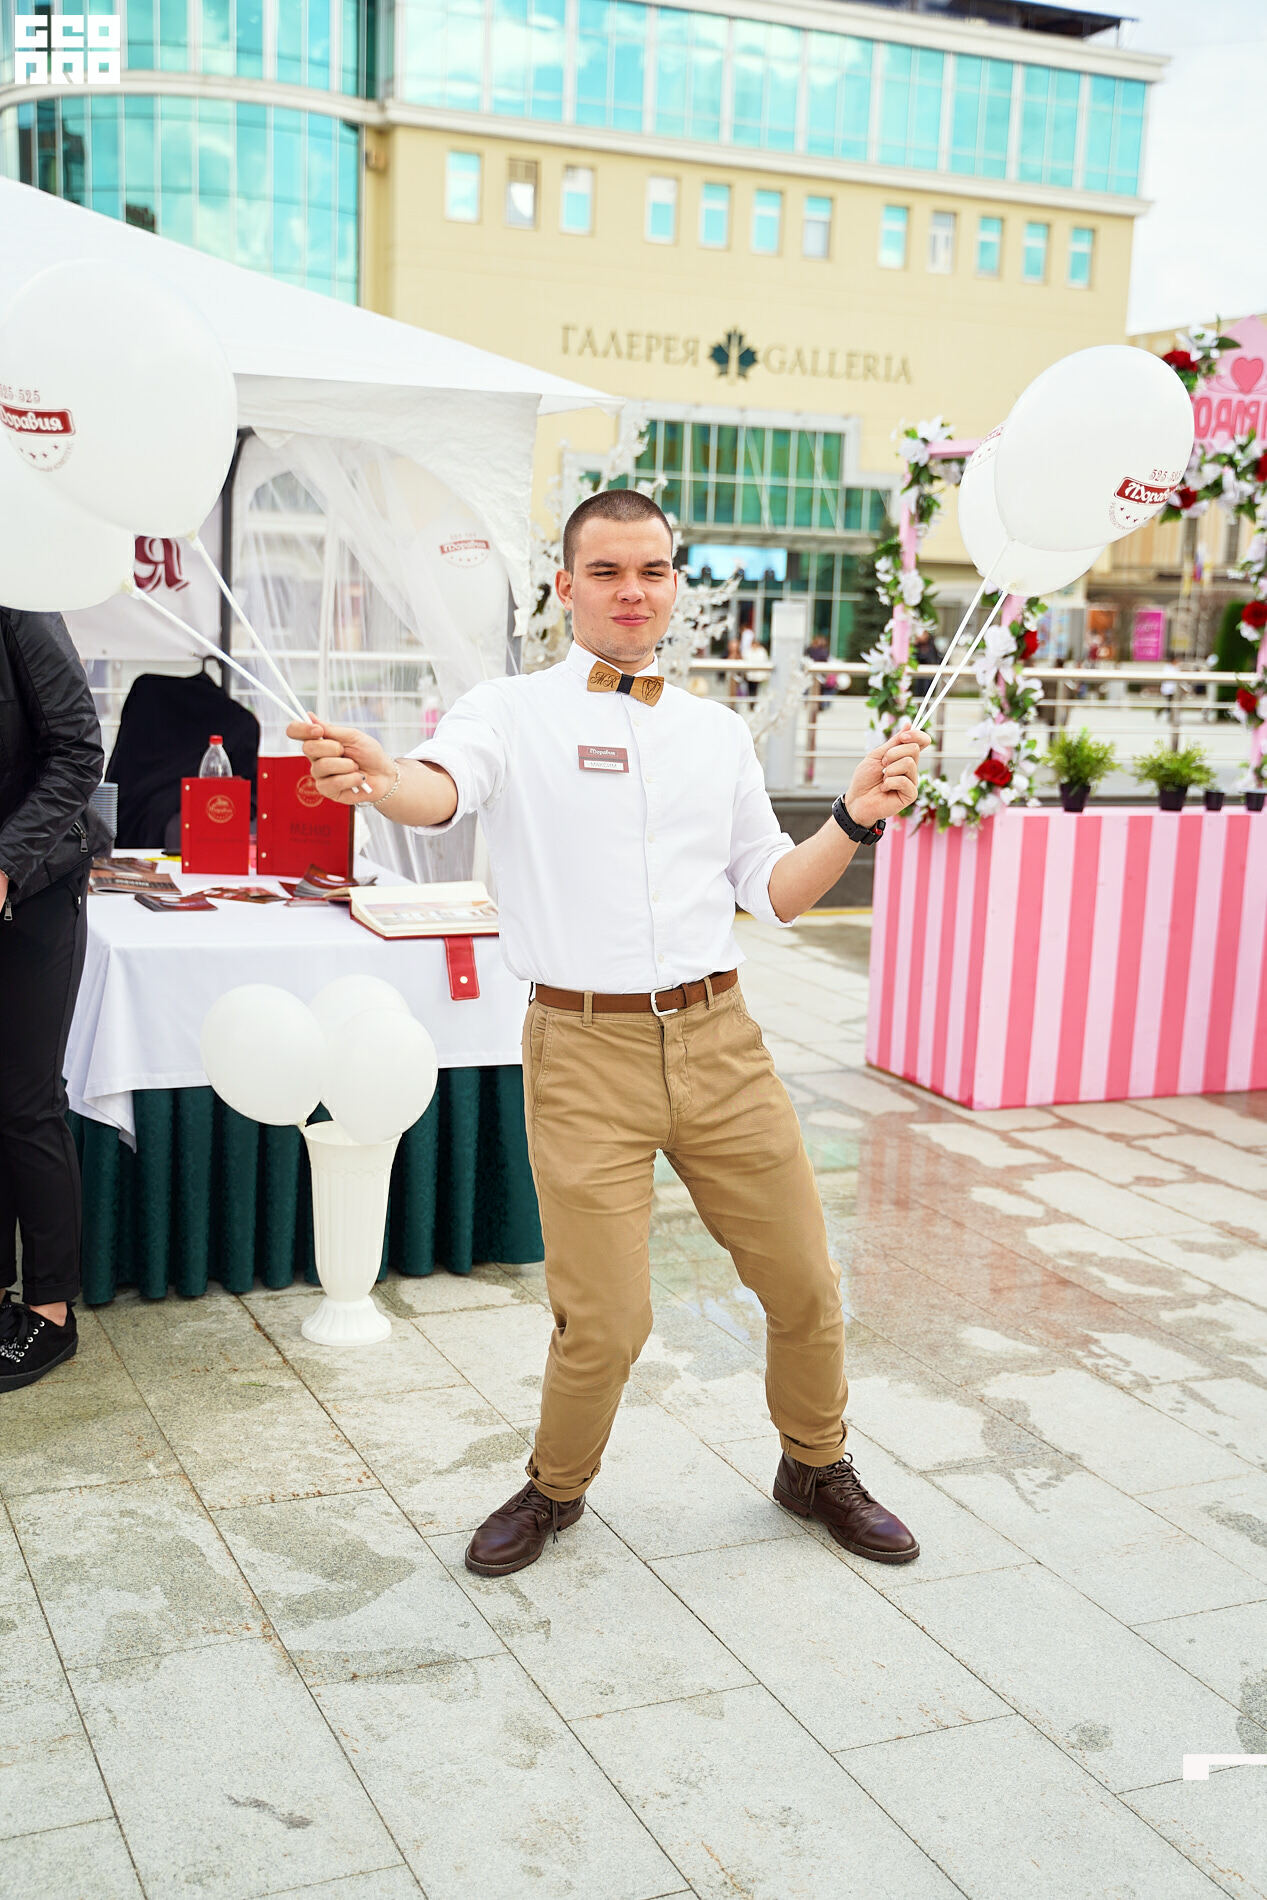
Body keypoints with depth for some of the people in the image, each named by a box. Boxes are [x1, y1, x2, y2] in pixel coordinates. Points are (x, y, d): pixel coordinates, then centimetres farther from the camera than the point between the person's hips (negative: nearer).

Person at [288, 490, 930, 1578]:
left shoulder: (719, 731, 14)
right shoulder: (514, 713, 1)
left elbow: (773, 895, 15)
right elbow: (443, 789, -21)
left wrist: (857, 822, -1)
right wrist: (379, 779, -44)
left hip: (718, 1040, 4)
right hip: (584, 1050, -4)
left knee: (803, 1283, 10)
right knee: (604, 1319, -4)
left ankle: (817, 1468, 38)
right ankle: (555, 1489, 27)